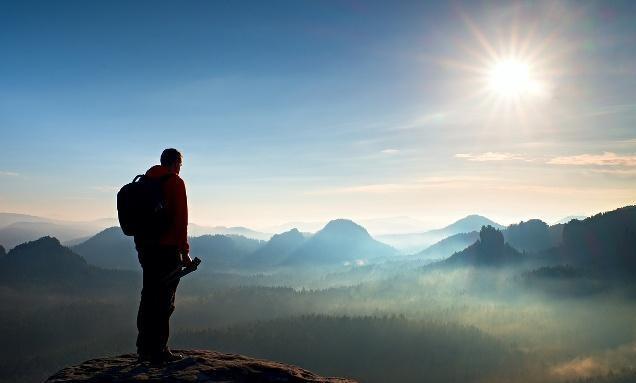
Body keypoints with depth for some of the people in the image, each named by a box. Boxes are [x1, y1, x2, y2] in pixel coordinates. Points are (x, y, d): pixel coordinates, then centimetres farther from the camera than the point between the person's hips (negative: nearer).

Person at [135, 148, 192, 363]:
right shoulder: (175, 182, -8)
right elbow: (180, 219, -15)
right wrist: (184, 251, -12)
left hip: (145, 248, 8)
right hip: (167, 249, -8)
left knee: (148, 297, 14)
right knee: (164, 300, -2)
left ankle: (144, 349, 21)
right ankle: (158, 351, 1)